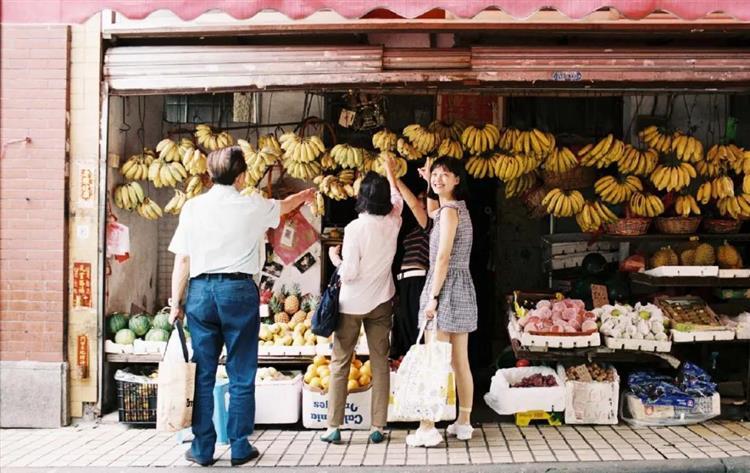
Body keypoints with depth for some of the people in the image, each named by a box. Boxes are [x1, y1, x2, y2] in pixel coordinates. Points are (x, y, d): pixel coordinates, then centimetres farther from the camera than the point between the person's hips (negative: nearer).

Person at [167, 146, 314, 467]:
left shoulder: (193, 207, 2)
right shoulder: (253, 206, 0)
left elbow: (182, 260, 2)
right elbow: (285, 205, 23)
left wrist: (176, 302, 10)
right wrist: (306, 195, 44)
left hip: (201, 290, 2)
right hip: (238, 290, -2)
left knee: (203, 374, 9)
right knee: (241, 375, 7)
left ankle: (202, 448, 16)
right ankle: (239, 447, 13)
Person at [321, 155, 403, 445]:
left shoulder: (355, 228, -17)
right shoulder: (393, 223, -4)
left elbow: (348, 273, -18)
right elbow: (397, 199, 20)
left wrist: (334, 257, 2)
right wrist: (390, 173, 35)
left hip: (352, 303, -4)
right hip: (381, 302, 4)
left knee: (340, 363, 6)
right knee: (380, 363, 8)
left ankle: (333, 427, 9)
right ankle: (378, 427, 9)